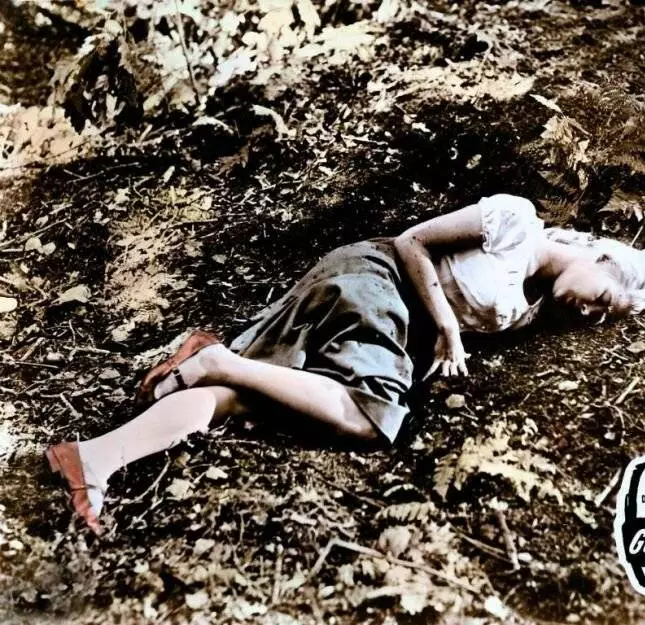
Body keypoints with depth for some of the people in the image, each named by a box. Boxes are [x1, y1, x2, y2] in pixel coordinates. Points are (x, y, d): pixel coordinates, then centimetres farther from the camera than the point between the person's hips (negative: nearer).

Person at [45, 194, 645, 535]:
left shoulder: (526, 306, 20)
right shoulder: (516, 219, -6)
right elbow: (411, 241, -7)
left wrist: (453, 336, -4)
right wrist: (447, 323, -11)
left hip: (376, 294, 8)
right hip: (370, 273, -8)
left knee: (240, 390, -11)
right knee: (371, 414, -29)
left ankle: (92, 455, -22)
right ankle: (217, 362, -21)